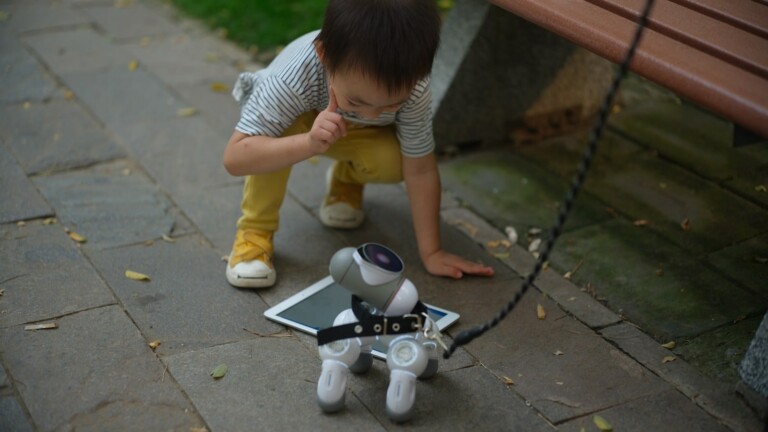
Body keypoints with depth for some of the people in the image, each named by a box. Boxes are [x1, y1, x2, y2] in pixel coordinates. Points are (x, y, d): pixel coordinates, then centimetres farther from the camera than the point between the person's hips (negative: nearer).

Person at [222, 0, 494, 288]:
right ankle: (254, 232, -16)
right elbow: (234, 159, -47)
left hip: (355, 134, 2)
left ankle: (345, 180, 8)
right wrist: (310, 143, -61)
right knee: (282, 131, -37)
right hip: (298, 122, -2)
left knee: (392, 164, -28)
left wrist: (431, 252, -25)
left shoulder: (411, 88, -37)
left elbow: (420, 171, -26)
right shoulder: (292, 78, -44)